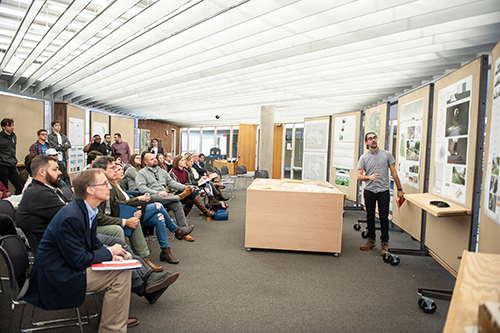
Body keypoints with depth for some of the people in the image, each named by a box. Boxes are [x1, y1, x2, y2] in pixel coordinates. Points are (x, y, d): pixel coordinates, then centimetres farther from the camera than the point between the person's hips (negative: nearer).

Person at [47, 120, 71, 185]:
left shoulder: (63, 136, 18)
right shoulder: (50, 136, 0)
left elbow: (69, 145, 5)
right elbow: (54, 146, -11)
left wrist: (61, 146, -7)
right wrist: (64, 146, -3)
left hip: (63, 158, 5)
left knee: (64, 174, 7)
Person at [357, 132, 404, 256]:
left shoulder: (386, 154, 2)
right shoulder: (364, 157, 1)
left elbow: (394, 173, 5)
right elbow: (359, 176, -4)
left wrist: (399, 189, 4)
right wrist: (369, 177, -25)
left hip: (383, 191, -1)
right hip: (369, 191, 1)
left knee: (384, 218, 1)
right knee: (370, 217, 10)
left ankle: (384, 243, 12)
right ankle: (371, 241, 22)